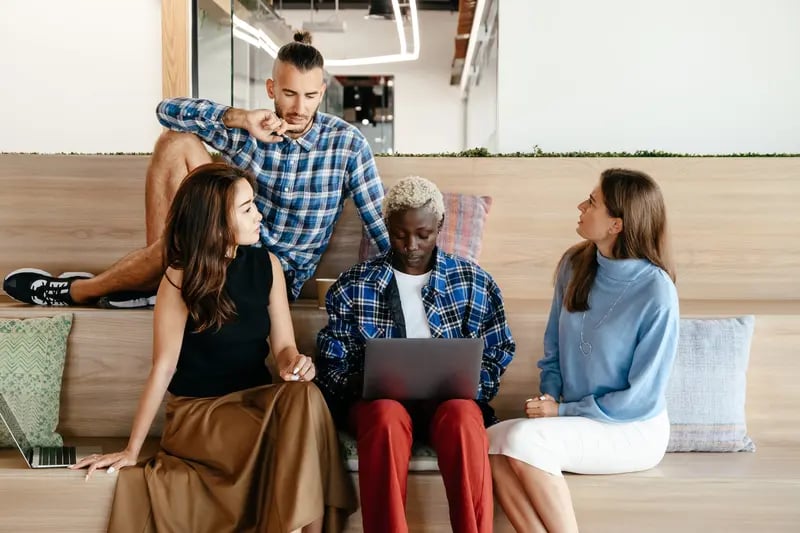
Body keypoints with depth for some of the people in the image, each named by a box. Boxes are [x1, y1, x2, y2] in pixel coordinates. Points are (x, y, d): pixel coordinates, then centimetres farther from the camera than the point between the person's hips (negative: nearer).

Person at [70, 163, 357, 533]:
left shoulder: (266, 265, 1)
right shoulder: (181, 278, -12)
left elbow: (283, 345, 2)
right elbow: (164, 367, -11)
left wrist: (294, 363, -23)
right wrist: (132, 449, -10)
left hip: (256, 399, 4)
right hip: (197, 410, -4)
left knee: (304, 396, -29)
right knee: (284, 446, -30)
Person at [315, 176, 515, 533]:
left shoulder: (474, 282, 8)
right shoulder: (352, 286, 7)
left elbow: (496, 356, 12)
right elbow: (333, 365, 8)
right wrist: (367, 384, -14)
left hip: (450, 399, 1)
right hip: (378, 399, 0)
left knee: (462, 416, -35)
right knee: (387, 417, -36)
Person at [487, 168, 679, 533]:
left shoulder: (656, 293, -17)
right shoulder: (576, 265, 1)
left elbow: (642, 398, -14)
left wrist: (563, 411, -13)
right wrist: (550, 396, -4)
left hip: (633, 430, -6)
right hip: (576, 420, 6)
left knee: (524, 440, -30)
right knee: (492, 442, -23)